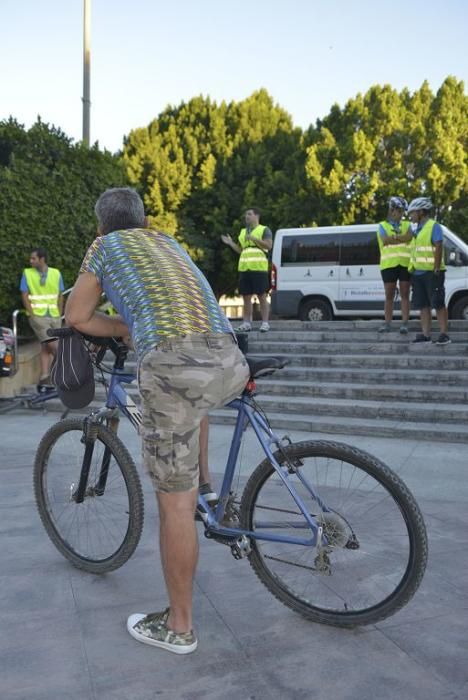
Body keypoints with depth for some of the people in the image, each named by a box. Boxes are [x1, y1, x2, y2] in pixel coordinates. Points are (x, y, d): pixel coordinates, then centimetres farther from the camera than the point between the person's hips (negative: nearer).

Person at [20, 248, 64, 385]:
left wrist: (59, 315, 2)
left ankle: (44, 378, 5)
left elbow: (60, 296, 9)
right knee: (51, 344, -14)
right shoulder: (27, 273, -1)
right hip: (38, 316, -3)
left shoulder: (56, 273, 4)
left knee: (47, 348, 2)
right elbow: (24, 296, -2)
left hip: (54, 317, 3)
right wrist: (32, 315, -10)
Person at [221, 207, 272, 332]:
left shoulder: (264, 230, 5)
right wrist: (231, 243, 10)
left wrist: (254, 239, -17)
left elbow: (269, 245, -8)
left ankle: (265, 323, -2)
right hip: (244, 268, 6)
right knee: (246, 297, 4)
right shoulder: (243, 232, 24)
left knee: (262, 296, -5)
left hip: (259, 268, -6)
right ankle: (246, 323, 8)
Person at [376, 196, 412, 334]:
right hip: (389, 264, -1)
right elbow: (385, 240, -8)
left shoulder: (407, 225, 17)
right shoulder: (383, 225, 11)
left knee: (405, 295, 0)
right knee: (389, 295, 3)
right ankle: (387, 323, 9)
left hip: (405, 264, 1)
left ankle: (404, 324, 0)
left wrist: (393, 238, -12)